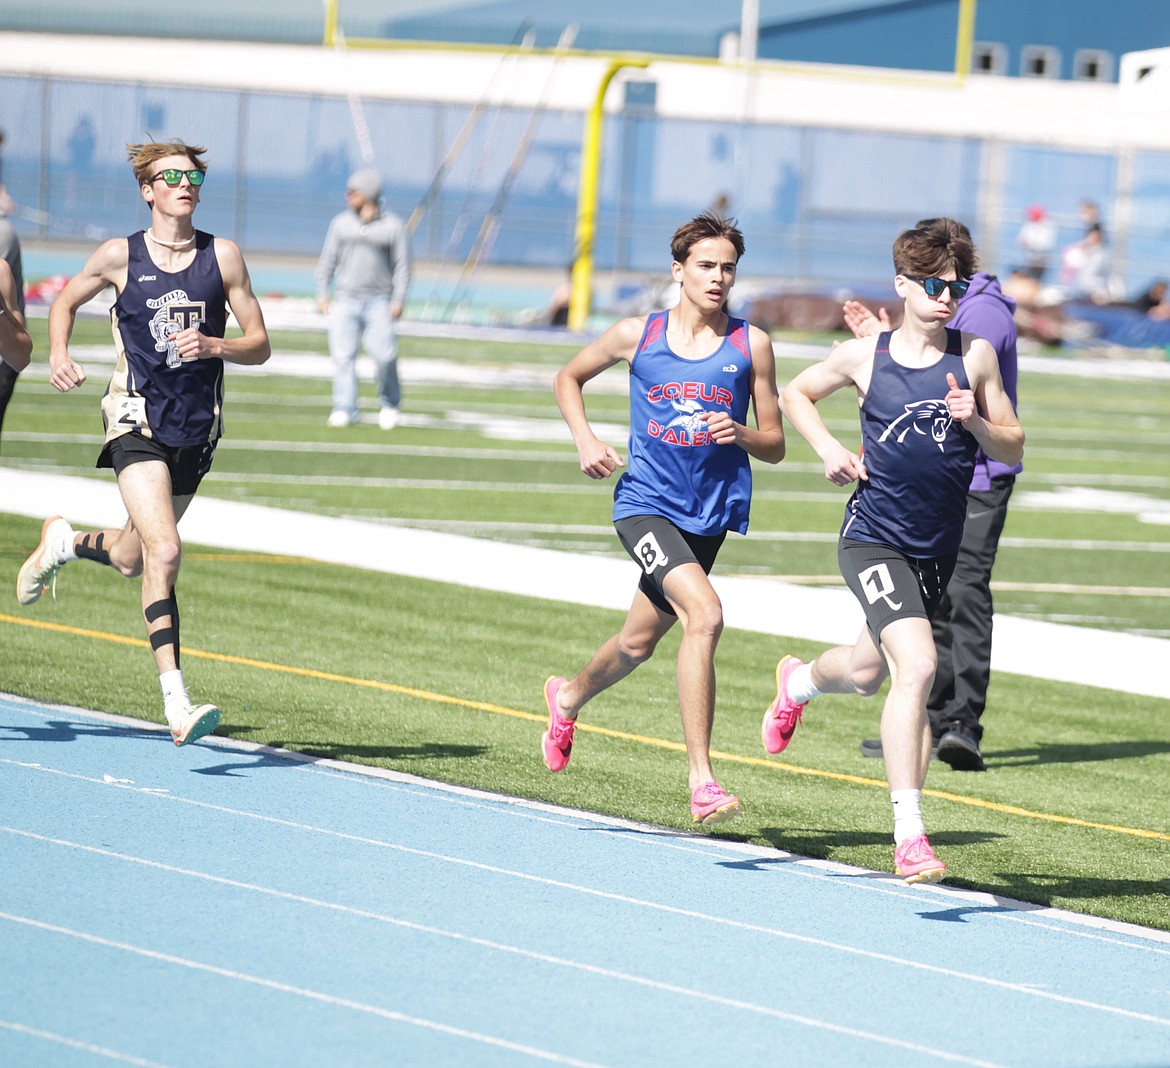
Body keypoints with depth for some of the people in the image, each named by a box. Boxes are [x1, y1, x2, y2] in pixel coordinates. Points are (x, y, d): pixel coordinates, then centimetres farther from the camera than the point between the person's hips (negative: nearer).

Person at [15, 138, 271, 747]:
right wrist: (59, 357, -2)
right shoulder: (120, 257, -1)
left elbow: (259, 346, 4)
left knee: (133, 561, 17)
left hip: (197, 428, 4)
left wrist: (213, 345, -16)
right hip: (138, 419, -4)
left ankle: (65, 543, 52)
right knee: (164, 552, -21)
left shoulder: (222, 257, 2)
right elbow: (65, 302, 17)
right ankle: (176, 705, -20)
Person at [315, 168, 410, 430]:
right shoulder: (341, 223, 10)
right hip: (345, 300, 2)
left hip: (379, 302, -2)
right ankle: (344, 409, -9)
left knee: (384, 354, -13)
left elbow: (402, 266, 2)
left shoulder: (392, 226, 3)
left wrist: (398, 300, -7)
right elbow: (328, 260, 13)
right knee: (343, 354, -9)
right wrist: (322, 294, 5)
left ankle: (389, 404, 8)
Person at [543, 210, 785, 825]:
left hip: (711, 513, 3)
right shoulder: (638, 335, -1)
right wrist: (584, 440, 0)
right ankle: (701, 780, -24)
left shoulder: (751, 346, 0)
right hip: (644, 502, -3)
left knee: (639, 643, 18)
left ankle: (569, 698, 53)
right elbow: (569, 377, 16)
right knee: (705, 615, -26)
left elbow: (775, 445, 5)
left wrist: (741, 435, -16)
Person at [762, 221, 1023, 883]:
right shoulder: (864, 357, -5)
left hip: (938, 548, 4)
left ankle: (799, 680, 62)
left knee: (869, 673, 24)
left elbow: (1013, 448, 4)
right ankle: (909, 835, -22)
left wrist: (975, 422, -16)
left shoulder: (975, 356, -1)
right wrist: (829, 449, -3)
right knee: (917, 667, -24)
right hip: (873, 537, -4)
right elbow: (796, 394, 13)